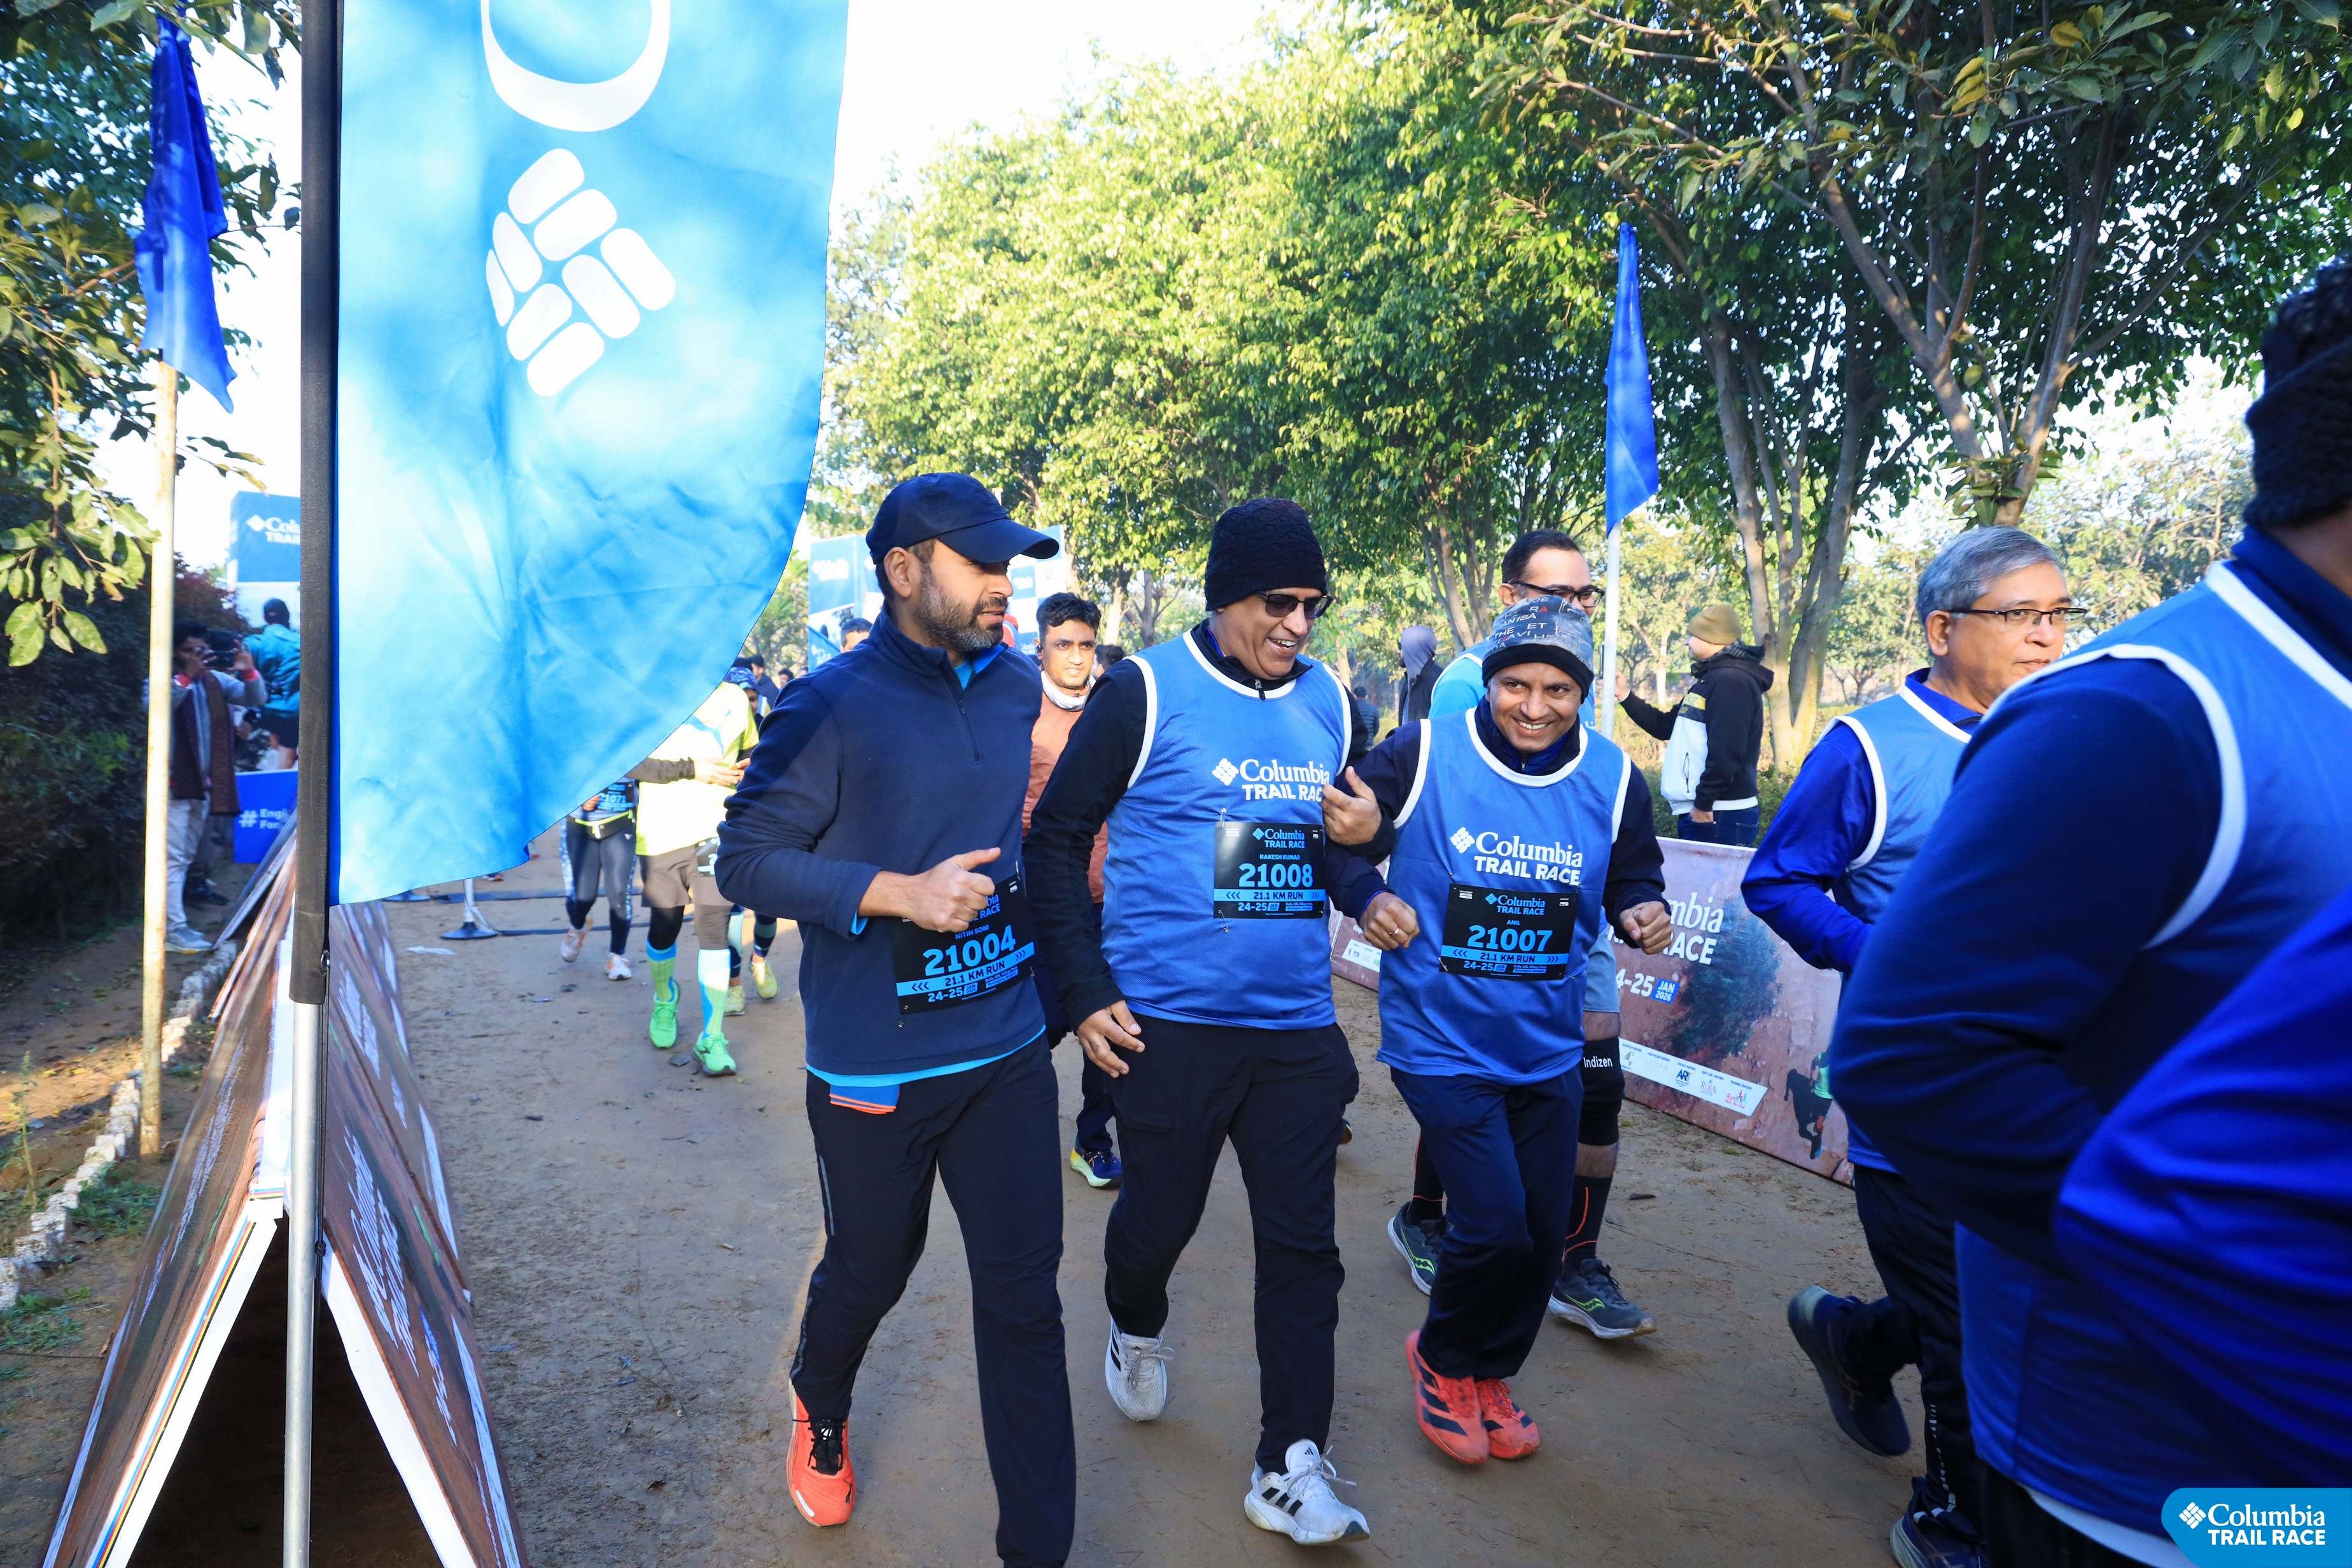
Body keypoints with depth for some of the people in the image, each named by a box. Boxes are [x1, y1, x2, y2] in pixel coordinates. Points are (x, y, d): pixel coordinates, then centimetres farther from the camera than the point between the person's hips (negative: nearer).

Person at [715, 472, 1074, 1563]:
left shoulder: (1018, 685, 3)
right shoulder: (832, 706, -13)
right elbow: (746, 859, -12)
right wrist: (898, 894, -22)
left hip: (1008, 1052, 4)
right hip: (876, 1066, -3)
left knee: (1024, 1297, 7)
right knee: (868, 1270, 19)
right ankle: (820, 1408, 54)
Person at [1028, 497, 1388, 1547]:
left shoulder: (1328, 699, 6)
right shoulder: (1145, 692, -8)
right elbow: (1057, 837, -4)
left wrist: (1367, 836, -8)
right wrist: (1085, 990, -8)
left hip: (1297, 1028, 4)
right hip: (1168, 1025, -3)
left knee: (1302, 1244, 4)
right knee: (1159, 1215, 12)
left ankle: (1290, 1467, 18)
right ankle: (1136, 1329, 47)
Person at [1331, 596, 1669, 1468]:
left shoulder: (1612, 779, -2)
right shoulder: (1424, 754, -12)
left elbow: (1635, 877, 11)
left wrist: (1641, 913, -11)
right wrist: (1365, 897, -16)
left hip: (1549, 1050, 4)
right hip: (1440, 1043, -4)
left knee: (1543, 1234, 11)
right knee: (1495, 1225, -10)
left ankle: (1491, 1375, 41)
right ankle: (1443, 1359, 24)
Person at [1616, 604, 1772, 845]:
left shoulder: (1731, 681, -14)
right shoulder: (1712, 679, 20)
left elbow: (1726, 750, -23)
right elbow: (1667, 727, 26)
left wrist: (1704, 803, -21)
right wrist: (1625, 696, 21)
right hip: (1696, 811, 10)